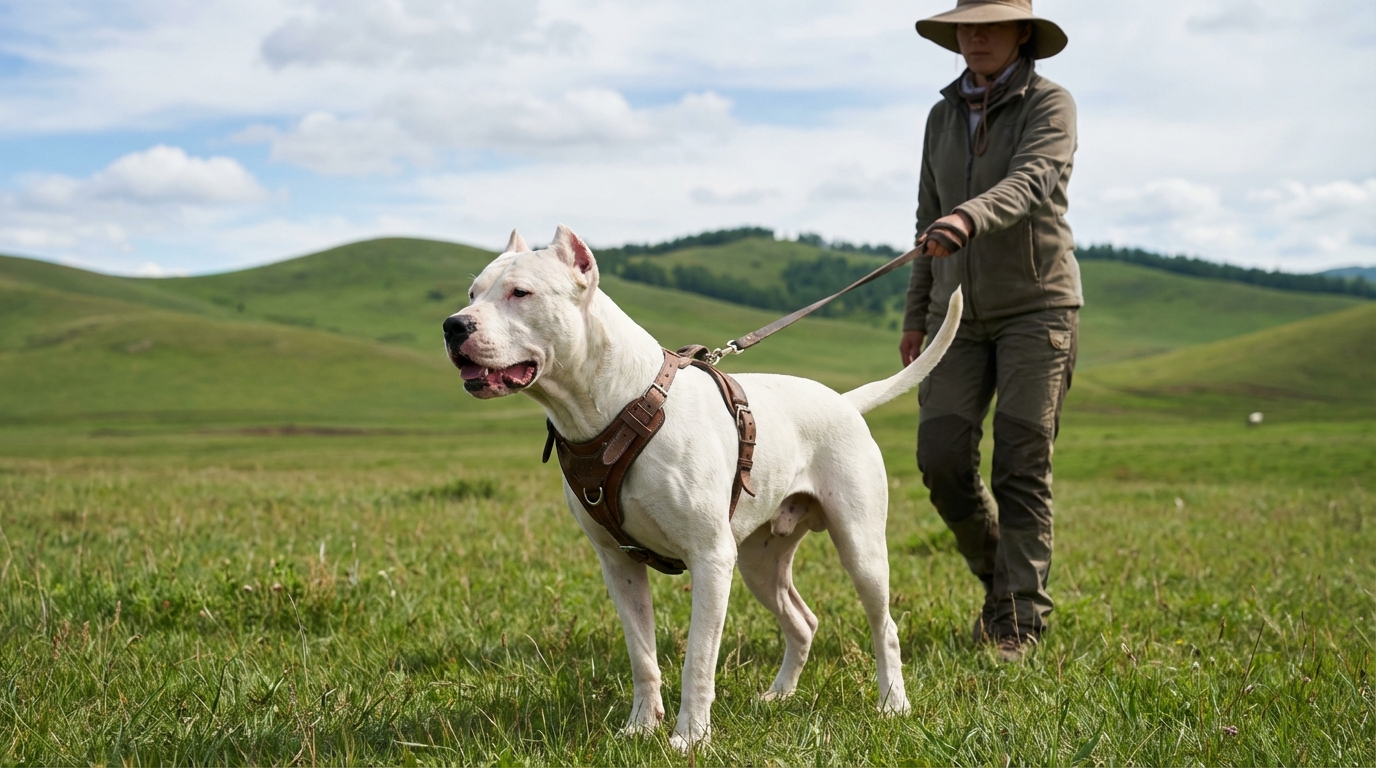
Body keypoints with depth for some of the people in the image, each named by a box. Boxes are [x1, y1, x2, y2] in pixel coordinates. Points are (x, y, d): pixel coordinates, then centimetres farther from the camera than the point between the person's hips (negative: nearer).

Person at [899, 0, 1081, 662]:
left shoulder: (1050, 104, -5)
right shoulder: (944, 116, 11)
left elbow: (1031, 182, -25)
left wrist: (968, 218, -44)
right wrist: (917, 316, 13)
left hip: (1036, 304, -4)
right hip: (960, 310, 5)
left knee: (1022, 465, -8)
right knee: (941, 457, -6)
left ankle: (1020, 618, 0)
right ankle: (999, 575, 17)